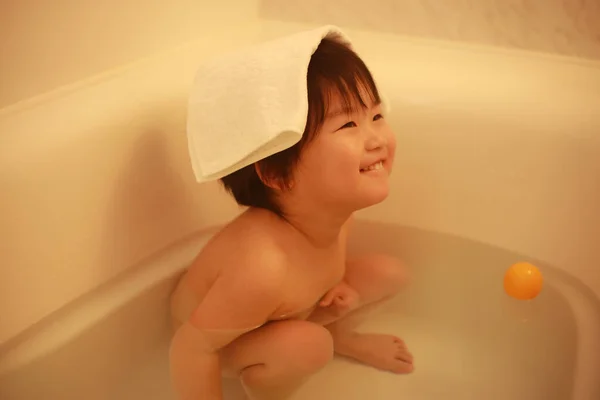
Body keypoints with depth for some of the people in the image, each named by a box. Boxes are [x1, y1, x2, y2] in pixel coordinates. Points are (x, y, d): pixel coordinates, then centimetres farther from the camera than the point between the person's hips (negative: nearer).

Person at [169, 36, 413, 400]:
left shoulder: (339, 208, -21)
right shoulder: (261, 267, -45)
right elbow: (192, 347, -34)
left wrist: (334, 283, -13)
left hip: (281, 310, 7)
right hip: (223, 341, -6)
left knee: (389, 273, -1)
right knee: (307, 344, -34)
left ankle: (342, 337, 24)